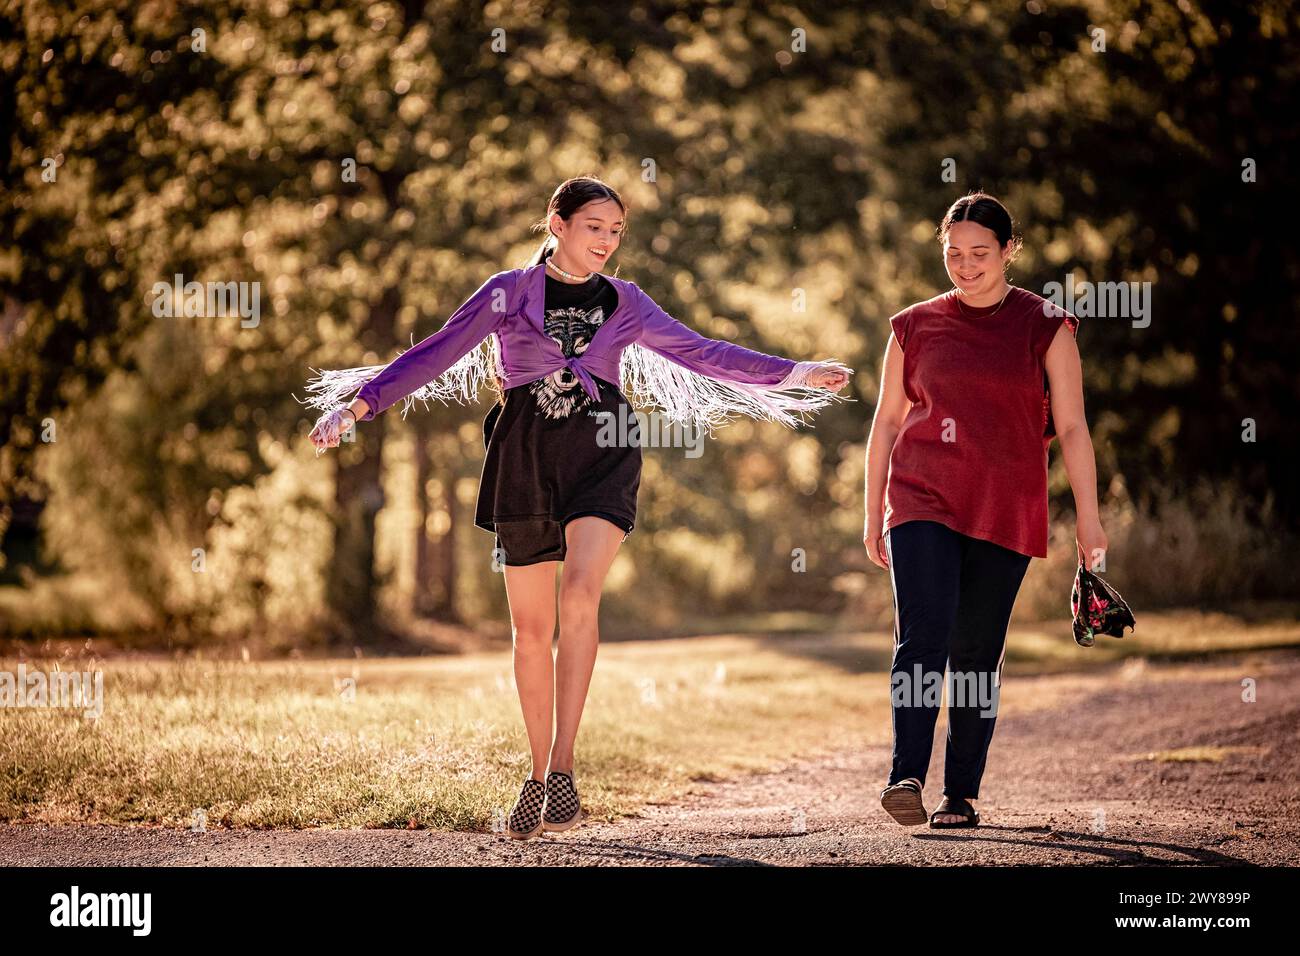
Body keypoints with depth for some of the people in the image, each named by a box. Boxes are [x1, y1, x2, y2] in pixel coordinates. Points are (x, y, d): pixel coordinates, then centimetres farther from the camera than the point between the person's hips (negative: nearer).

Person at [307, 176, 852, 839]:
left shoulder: (625, 304, 12)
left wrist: (794, 374, 16)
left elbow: (700, 352, 18)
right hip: (525, 457, 0)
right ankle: (538, 773, 17)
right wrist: (354, 406, -4)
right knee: (530, 625, 4)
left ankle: (562, 767, -23)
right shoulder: (507, 293, 6)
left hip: (601, 452, 0)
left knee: (580, 593, -23)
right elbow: (434, 355, 3)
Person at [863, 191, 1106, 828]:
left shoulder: (1045, 327, 5)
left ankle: (961, 795, 9)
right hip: (923, 501, 0)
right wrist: (873, 515, 13)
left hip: (1005, 512, 0)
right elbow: (887, 422, 15)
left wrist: (1088, 519, -4)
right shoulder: (915, 327, 9)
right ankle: (906, 778, -24)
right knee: (923, 636, -17)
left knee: (977, 655, 1)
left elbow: (1071, 428, 2)